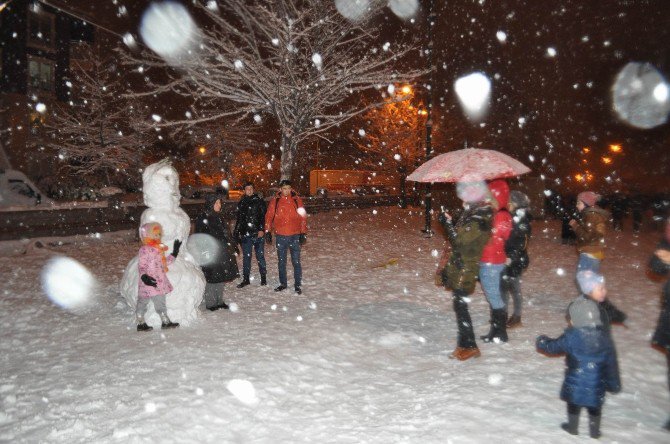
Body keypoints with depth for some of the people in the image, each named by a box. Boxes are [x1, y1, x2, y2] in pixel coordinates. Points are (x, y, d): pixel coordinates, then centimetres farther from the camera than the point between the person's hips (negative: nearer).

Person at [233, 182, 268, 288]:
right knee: (246, 257, 8)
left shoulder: (259, 201, 1)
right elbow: (239, 219, 20)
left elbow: (263, 216, -5)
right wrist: (237, 232, 16)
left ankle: (263, 277, 13)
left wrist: (261, 229, -16)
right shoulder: (241, 203, 14)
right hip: (245, 234, 4)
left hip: (257, 234, -4)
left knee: (260, 256, 2)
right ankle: (246, 279, 15)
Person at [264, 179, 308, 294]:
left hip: (294, 236, -1)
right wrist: (267, 232, 1)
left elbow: (303, 217, 0)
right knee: (281, 262, 12)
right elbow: (269, 216, 5)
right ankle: (283, 283, 25)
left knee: (296, 262, 2)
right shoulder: (275, 201, 1)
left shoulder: (297, 200, -1)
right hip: (280, 236, 1)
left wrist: (303, 233, -2)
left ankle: (298, 285, 13)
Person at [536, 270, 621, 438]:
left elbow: (555, 347, -6)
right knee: (595, 403, 19)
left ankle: (573, 426, 29)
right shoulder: (603, 334, -8)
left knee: (574, 401, 15)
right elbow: (611, 358, -1)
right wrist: (613, 382, 10)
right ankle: (595, 430, 31)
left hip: (576, 379, -3)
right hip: (597, 380, 3)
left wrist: (542, 342, 15)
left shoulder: (572, 336, -19)